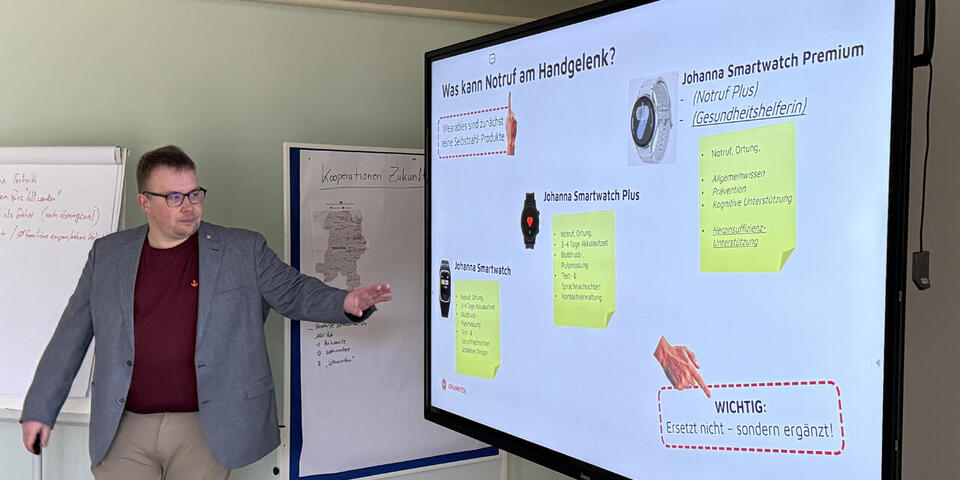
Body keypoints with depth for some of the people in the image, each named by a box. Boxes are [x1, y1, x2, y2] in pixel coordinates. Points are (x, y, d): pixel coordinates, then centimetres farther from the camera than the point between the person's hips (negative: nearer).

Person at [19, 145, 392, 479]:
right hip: (123, 430, 2)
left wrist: (346, 303, -19)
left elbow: (292, 291, 2)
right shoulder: (108, 254, 7)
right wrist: (40, 408, 13)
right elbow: (71, 335, 12)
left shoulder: (244, 250, 2)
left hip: (205, 431, -2)